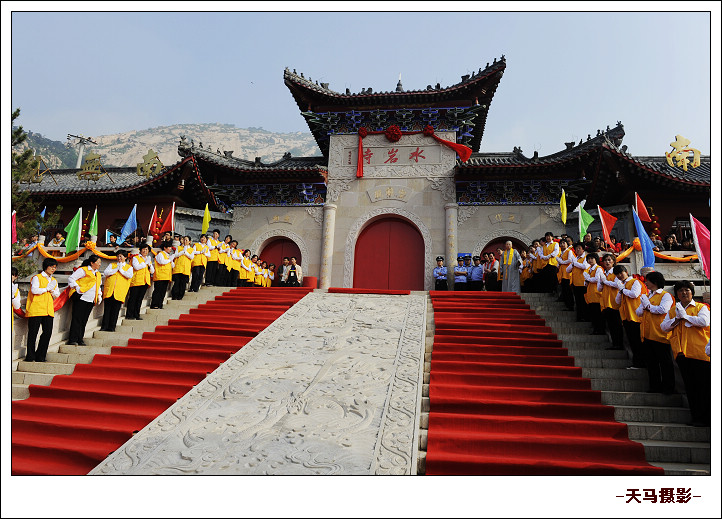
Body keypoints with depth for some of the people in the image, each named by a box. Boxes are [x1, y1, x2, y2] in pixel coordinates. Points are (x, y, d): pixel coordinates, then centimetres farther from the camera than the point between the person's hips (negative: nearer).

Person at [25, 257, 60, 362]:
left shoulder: (54, 280, 21)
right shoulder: (37, 277, 1)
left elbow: (57, 294, 18)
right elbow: (34, 290, -14)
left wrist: (52, 291, -2)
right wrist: (47, 288, -6)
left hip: (48, 310, 6)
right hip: (36, 309, -6)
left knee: (48, 332, 0)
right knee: (33, 332, -2)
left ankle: (40, 356, 9)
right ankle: (30, 356, 6)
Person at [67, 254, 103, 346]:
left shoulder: (98, 274, 21)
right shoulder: (83, 270, -2)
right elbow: (71, 279, -5)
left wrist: (99, 295, 16)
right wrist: (76, 288, -16)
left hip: (91, 300, 7)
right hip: (81, 298, -7)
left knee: (84, 321, 7)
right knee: (77, 319, -7)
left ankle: (80, 340, 11)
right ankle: (72, 340, -4)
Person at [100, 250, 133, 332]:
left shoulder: (129, 267, 11)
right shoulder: (112, 265, 16)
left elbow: (130, 275, -7)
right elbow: (105, 273, 1)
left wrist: (121, 270, -4)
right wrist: (116, 269, -4)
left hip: (119, 292, -1)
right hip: (109, 290, 2)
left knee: (115, 310, 0)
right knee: (107, 309, 1)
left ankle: (112, 327, 6)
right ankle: (104, 326, 5)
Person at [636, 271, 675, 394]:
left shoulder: (665, 296, -5)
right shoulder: (647, 295, 18)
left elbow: (663, 309, -23)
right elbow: (638, 312, 13)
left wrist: (648, 305, -9)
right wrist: (644, 306, -7)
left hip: (660, 335, -7)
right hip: (647, 335, 7)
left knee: (665, 362, 2)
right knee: (650, 362, 10)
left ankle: (668, 388, 11)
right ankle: (655, 386, 19)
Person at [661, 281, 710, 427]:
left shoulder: (701, 307, 6)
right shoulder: (673, 310, 16)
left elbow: (704, 321, -13)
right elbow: (663, 327, 7)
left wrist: (685, 316, -11)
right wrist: (677, 319, -6)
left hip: (700, 351, -3)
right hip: (682, 352, 3)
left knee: (703, 386, -3)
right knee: (690, 386, 7)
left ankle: (704, 418, 5)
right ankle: (696, 417, 14)